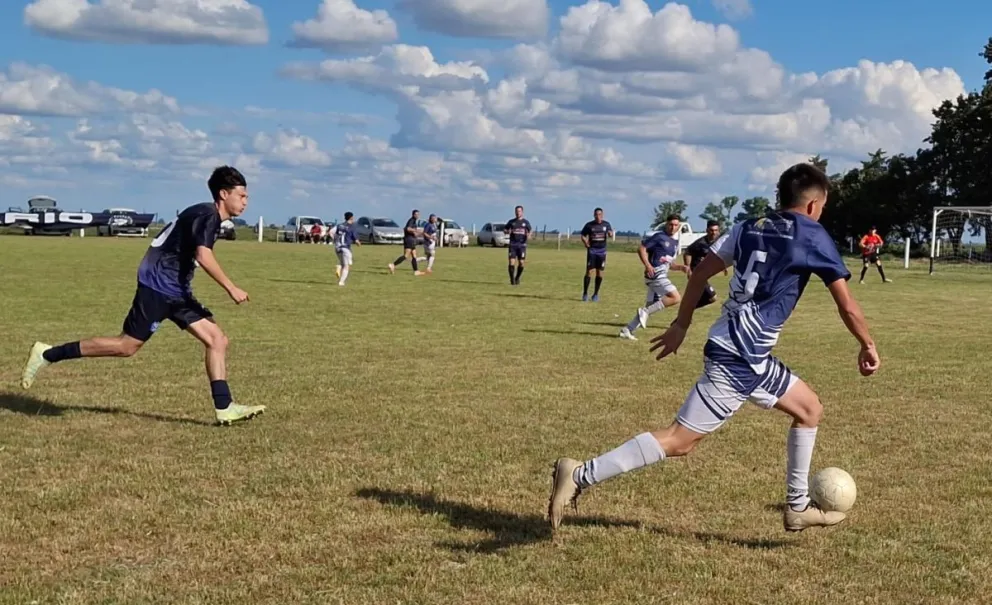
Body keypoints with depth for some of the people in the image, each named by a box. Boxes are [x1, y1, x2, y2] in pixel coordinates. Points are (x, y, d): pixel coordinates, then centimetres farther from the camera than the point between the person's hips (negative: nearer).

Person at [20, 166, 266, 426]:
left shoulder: (208, 217, 16)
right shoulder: (207, 215, -14)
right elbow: (204, 256, -29)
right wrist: (231, 288, -28)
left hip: (177, 292, 10)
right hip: (158, 287, -10)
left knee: (218, 340, 1)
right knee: (127, 346, -5)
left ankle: (224, 407, -1)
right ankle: (47, 355, 5)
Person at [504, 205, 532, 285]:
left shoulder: (526, 222, 8)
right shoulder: (511, 221, 8)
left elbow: (530, 230, 16)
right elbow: (504, 229, 15)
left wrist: (529, 235, -8)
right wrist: (507, 232, -9)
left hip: (522, 245, 0)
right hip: (512, 244, 0)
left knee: (521, 263, -3)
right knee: (511, 262, -9)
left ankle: (517, 278, 19)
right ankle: (512, 280, 4)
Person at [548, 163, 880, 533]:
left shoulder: (750, 227, 13)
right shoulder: (813, 236, -5)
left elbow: (701, 272, 13)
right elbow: (847, 306, -3)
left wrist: (681, 325, 20)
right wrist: (868, 346, 12)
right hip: (739, 359, -9)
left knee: (810, 408, 22)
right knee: (680, 440, -10)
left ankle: (798, 507, 27)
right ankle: (581, 475, -14)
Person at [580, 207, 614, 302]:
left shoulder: (606, 224, 4)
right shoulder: (589, 225, 0)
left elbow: (610, 234, 6)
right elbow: (583, 236, 8)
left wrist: (610, 234, -18)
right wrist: (586, 243, -11)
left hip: (602, 250, 2)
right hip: (592, 250, -2)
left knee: (600, 273, 3)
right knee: (589, 272, -8)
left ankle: (596, 294, 13)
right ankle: (585, 293, 1)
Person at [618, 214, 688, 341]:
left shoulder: (675, 242, 19)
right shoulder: (659, 236, -6)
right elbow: (641, 248, -9)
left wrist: (681, 267, 8)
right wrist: (647, 265, -21)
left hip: (661, 276, 9)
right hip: (655, 274, -9)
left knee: (650, 307, 10)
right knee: (676, 298, -19)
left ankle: (627, 331, 15)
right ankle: (645, 312, -14)